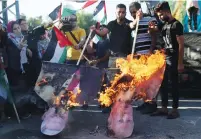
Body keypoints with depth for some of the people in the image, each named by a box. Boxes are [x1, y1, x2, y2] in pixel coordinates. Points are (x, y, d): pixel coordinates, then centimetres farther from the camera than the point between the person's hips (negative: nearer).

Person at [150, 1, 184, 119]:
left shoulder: (176, 24, -11)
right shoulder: (165, 25, 14)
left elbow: (181, 45, -15)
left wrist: (180, 63, -18)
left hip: (172, 59, -8)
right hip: (164, 58, 8)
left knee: (173, 84, -1)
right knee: (163, 84, 10)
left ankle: (175, 110, 9)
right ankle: (164, 108, 20)